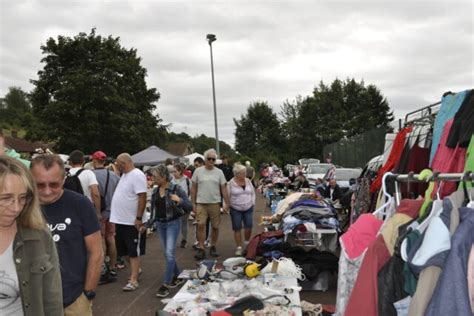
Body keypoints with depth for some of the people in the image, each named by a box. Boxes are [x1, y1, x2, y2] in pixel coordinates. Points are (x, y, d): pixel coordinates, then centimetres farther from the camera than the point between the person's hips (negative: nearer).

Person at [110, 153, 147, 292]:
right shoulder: (125, 175, 12)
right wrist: (116, 216, 15)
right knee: (125, 251, 19)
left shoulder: (137, 175, -18)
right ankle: (135, 269, 37)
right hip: (121, 220, 9)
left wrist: (139, 218, -25)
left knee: (133, 252, -1)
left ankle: (133, 280, 5)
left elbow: (142, 197, -23)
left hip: (133, 222, -9)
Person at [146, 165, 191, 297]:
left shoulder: (176, 188, -12)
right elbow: (153, 209, 15)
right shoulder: (155, 191, 5)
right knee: (167, 254, 13)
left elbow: (189, 207, -14)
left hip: (173, 223, -6)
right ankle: (178, 276, 31)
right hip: (160, 224, 6)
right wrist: (147, 224, 10)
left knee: (170, 253, -11)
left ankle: (166, 284, -4)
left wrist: (179, 200, -32)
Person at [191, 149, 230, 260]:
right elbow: (193, 188, 5)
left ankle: (213, 247, 23)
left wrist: (226, 203, 0)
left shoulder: (219, 172, 5)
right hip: (201, 203, -1)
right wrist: (193, 203, 1)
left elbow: (223, 189, 6)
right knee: (201, 225, -10)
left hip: (215, 203, 1)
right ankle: (201, 249, -2)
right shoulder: (198, 171, 3)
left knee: (215, 226, 6)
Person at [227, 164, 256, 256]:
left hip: (248, 208, 3)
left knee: (249, 226, -2)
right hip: (236, 209, -3)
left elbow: (253, 193, 13)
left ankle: (247, 243, 24)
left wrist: (252, 203, 7)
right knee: (237, 229, 2)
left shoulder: (248, 181, 5)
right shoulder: (231, 183, -8)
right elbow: (227, 196, -3)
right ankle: (239, 247, 12)